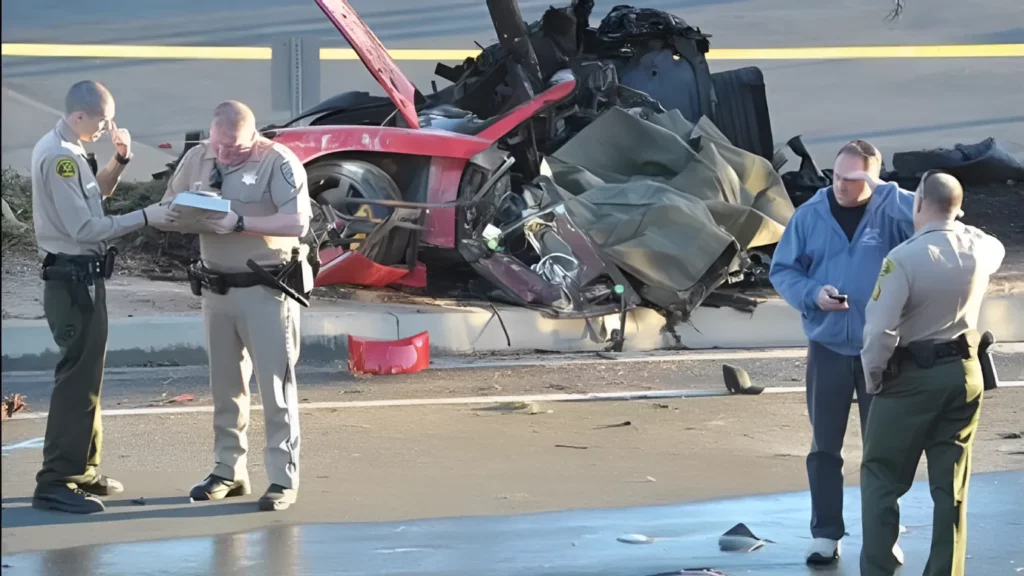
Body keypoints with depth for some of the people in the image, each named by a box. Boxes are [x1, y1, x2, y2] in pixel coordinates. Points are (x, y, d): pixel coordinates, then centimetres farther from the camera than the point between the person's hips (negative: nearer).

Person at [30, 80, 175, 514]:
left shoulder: (67, 150, 11)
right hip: (72, 279, -11)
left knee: (87, 374, 17)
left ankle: (81, 471, 27)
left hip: (82, 277, 11)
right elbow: (85, 227, -23)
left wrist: (120, 160, 7)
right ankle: (55, 483, -7)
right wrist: (146, 217, -21)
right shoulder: (58, 156, -20)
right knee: (77, 377, -9)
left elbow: (96, 194, 23)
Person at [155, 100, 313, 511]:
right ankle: (228, 471, 23)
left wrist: (239, 223, -28)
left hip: (265, 289, -6)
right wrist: (191, 217, -14)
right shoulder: (198, 157, 4)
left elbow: (298, 222, -21)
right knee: (225, 386, 13)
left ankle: (284, 478, 6)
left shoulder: (278, 162, -13)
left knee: (275, 386, 0)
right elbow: (169, 208, 10)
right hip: (216, 289, 6)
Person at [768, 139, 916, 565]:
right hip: (827, 348, 1)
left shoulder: (893, 208, -7)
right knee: (825, 446, 8)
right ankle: (825, 534, 18)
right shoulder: (810, 214, -2)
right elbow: (781, 270, 2)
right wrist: (812, 294, -15)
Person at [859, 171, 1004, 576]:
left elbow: (880, 329, -21)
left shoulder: (905, 257, -20)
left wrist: (873, 377, -6)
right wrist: (953, 225, 29)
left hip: (912, 376, -5)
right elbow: (997, 249, 26)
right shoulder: (981, 248, -1)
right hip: (965, 373, 5)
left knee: (881, 478, 7)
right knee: (951, 484, 10)